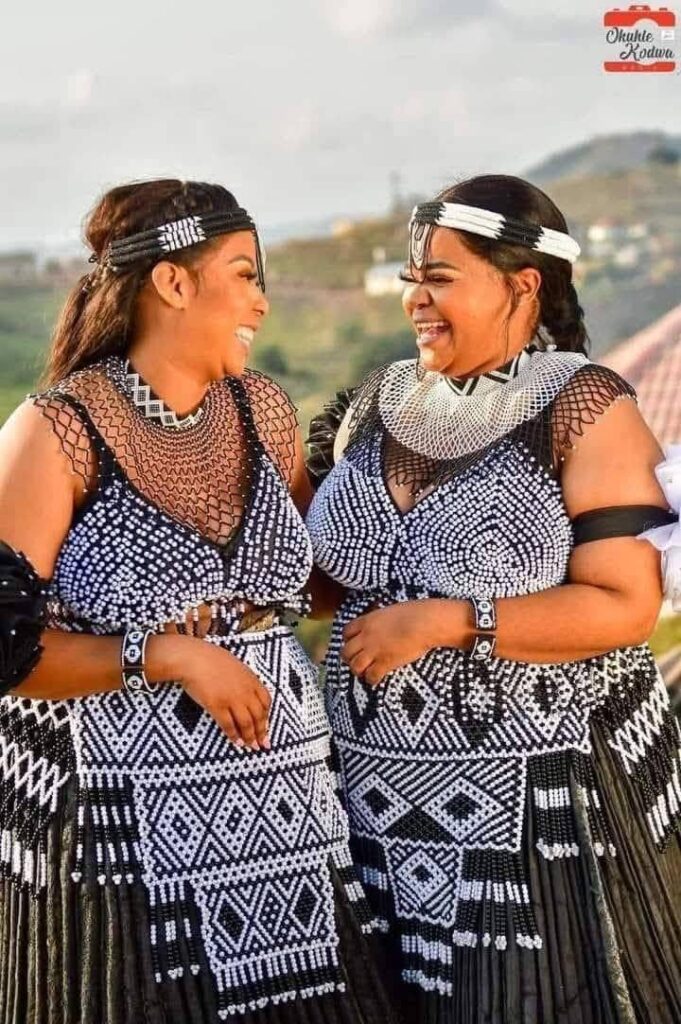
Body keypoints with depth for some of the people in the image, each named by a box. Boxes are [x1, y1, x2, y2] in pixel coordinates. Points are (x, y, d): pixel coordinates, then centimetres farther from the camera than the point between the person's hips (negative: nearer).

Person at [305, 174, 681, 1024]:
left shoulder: (582, 411, -10)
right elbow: (333, 571, 17)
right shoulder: (375, 405, 6)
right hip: (381, 787, 5)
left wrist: (445, 621, -20)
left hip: (537, 792, -5)